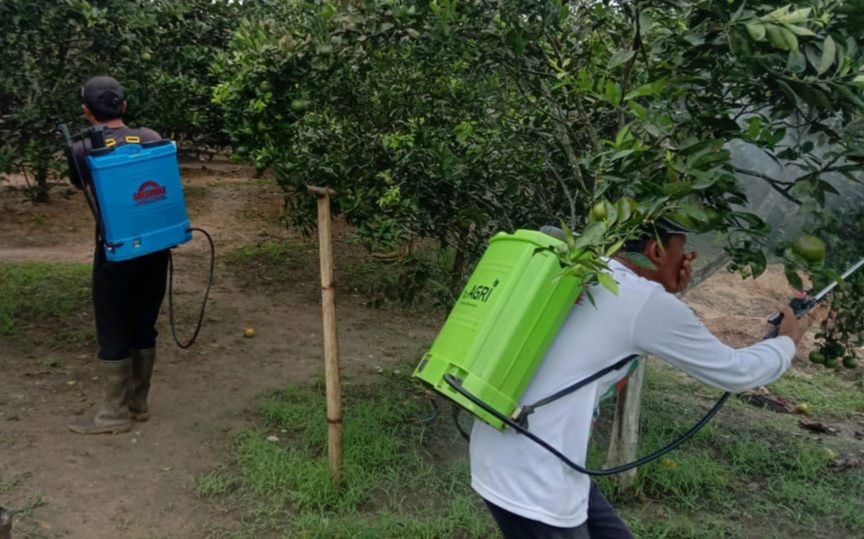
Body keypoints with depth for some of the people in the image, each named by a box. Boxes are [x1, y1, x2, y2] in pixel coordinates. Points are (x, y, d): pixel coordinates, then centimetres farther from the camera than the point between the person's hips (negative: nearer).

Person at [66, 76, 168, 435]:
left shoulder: (84, 150, -8)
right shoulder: (151, 138, -2)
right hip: (155, 245, 4)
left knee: (113, 331, 6)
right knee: (143, 325, 13)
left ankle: (114, 412, 14)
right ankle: (138, 403, 24)